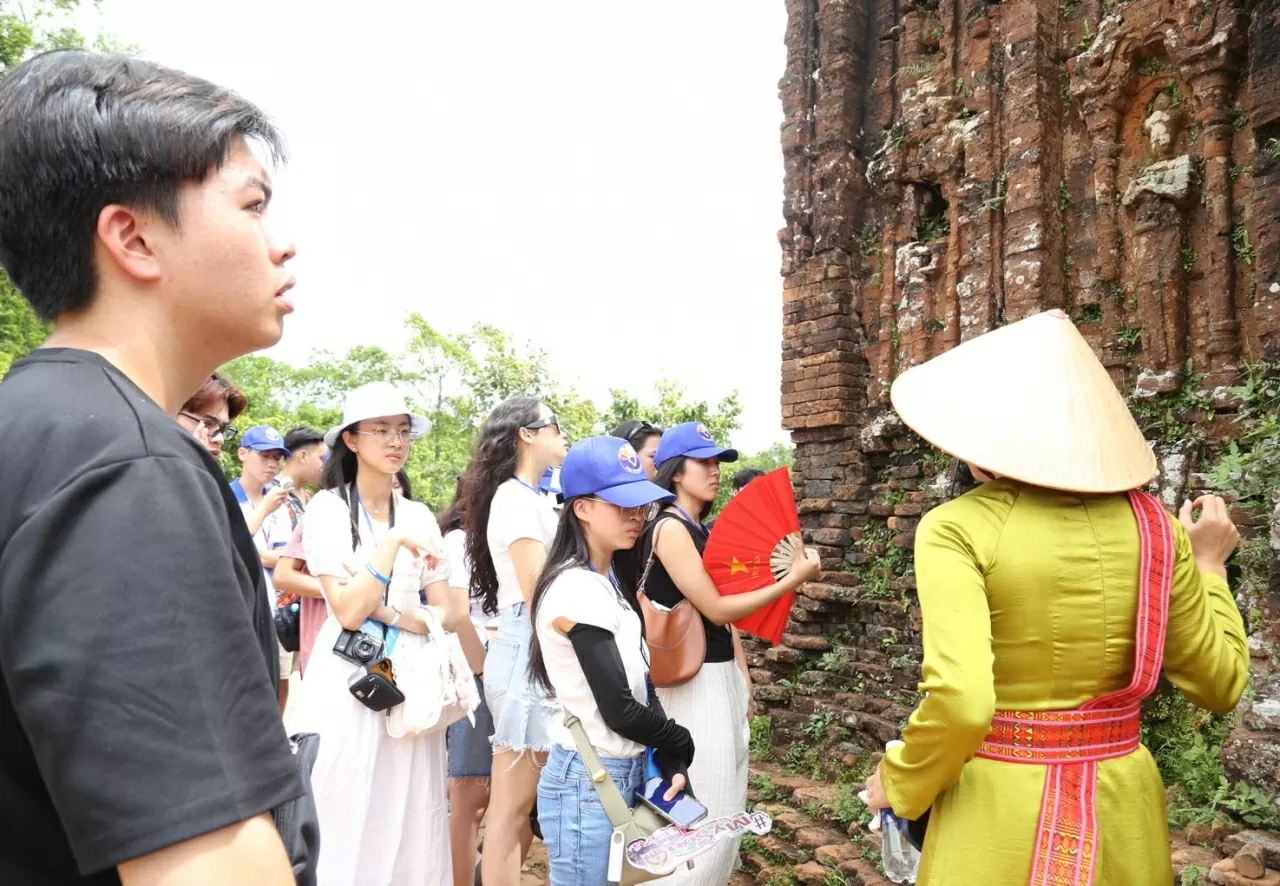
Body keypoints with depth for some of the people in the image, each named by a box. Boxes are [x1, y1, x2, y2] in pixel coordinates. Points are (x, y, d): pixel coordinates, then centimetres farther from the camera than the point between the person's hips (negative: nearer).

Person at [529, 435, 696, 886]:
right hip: (588, 782, -8)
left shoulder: (611, 579, 8)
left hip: (626, 773, 8)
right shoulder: (577, 589, -21)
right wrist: (680, 746, -4)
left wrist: (668, 761, -3)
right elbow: (618, 708, -20)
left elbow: (642, 684, 7)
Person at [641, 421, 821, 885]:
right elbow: (716, 609, -18)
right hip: (692, 683, -9)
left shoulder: (705, 532, 12)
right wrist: (793, 580, -16)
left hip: (723, 678, 9)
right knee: (703, 815, -3)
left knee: (726, 804, 16)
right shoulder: (669, 529, -15)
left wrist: (743, 680, 12)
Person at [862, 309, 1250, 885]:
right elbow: (1221, 684, 5)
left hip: (998, 806, -4)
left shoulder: (959, 529, -18)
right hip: (1121, 804, 5)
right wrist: (1209, 564, 17)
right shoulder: (1155, 529, -4)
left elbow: (960, 702, -28)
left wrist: (900, 782, -10)